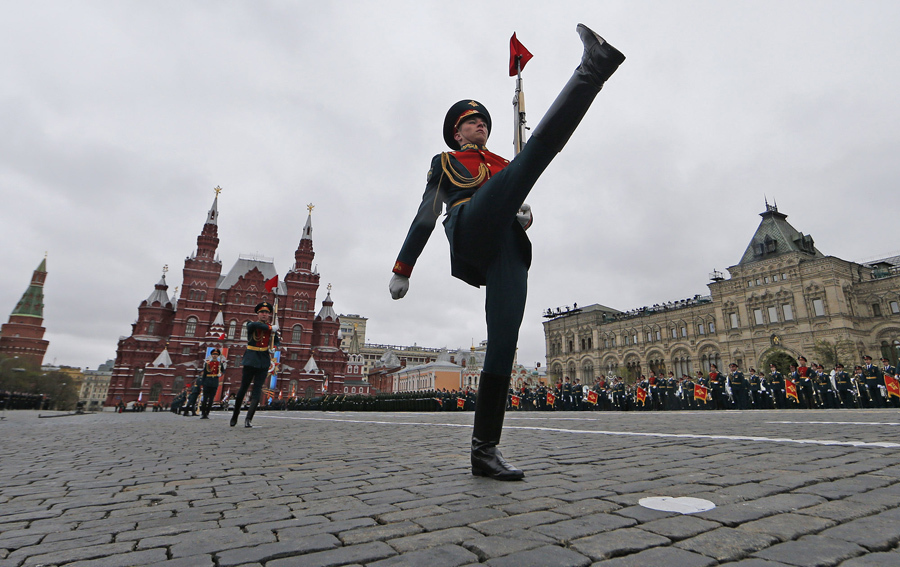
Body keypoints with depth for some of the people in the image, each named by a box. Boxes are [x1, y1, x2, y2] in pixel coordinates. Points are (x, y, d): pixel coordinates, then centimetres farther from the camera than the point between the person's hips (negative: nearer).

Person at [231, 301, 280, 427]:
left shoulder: (272, 329, 10)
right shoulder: (251, 325, 0)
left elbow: (277, 341, 10)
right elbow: (254, 325, -24)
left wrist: (273, 347, -11)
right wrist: (270, 328, -25)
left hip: (264, 362, 2)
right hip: (250, 360, -2)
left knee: (257, 390, -5)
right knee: (243, 388, 6)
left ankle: (248, 418, -5)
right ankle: (235, 415, 24)